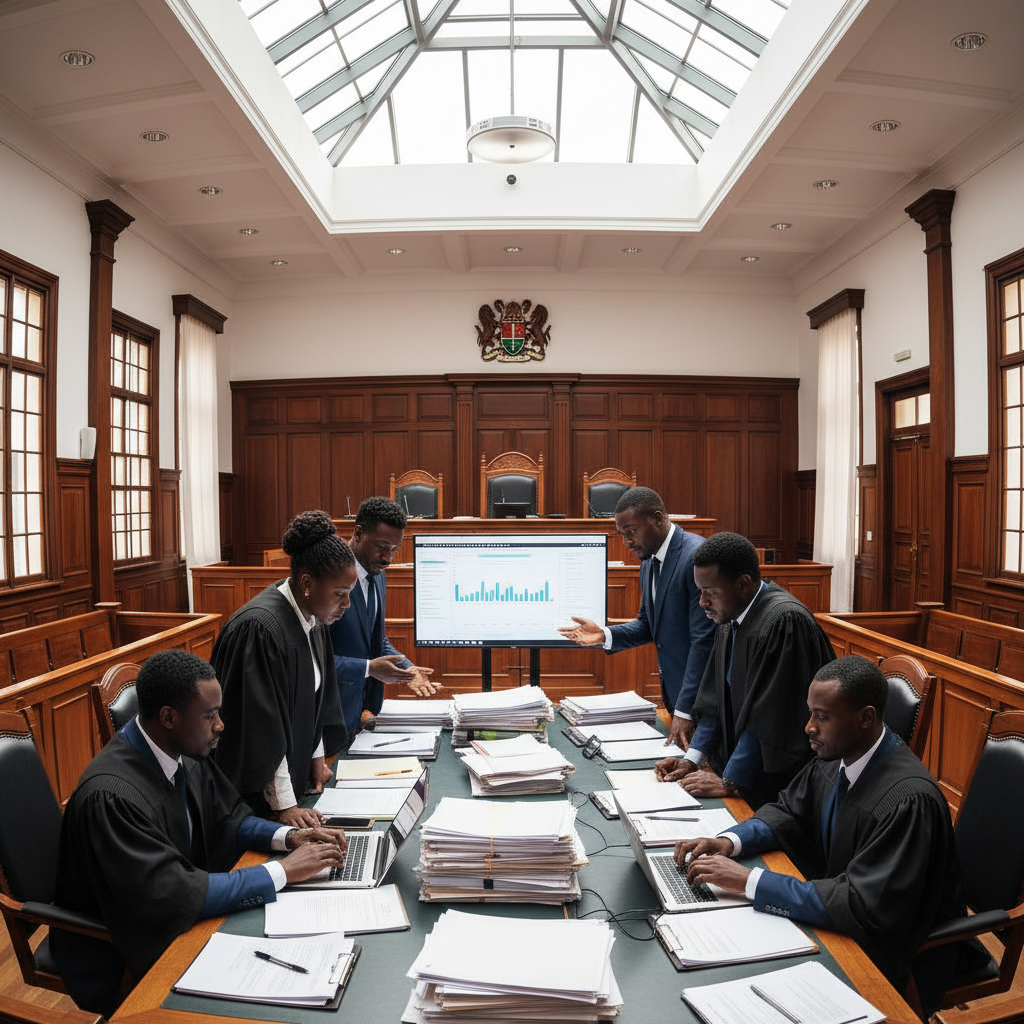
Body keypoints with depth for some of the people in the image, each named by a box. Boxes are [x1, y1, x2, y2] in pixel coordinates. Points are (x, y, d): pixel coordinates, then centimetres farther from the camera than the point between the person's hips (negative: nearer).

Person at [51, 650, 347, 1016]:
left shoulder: (184, 754, -7)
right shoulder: (109, 796, -30)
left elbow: (227, 818, 7)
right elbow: (173, 894, -32)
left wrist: (289, 837, -11)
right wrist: (283, 871, -27)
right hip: (116, 961, -7)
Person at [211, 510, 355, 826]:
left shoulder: (313, 616, -1)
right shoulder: (259, 628, -28)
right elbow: (262, 725, -26)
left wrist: (317, 757, 10)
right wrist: (283, 805, -22)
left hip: (295, 773, 8)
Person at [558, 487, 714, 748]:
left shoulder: (698, 556, -20)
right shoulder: (649, 561, 9)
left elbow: (704, 639, -21)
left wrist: (685, 710, -21)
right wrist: (605, 635, 1)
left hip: (700, 698, -8)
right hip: (672, 689, 8)